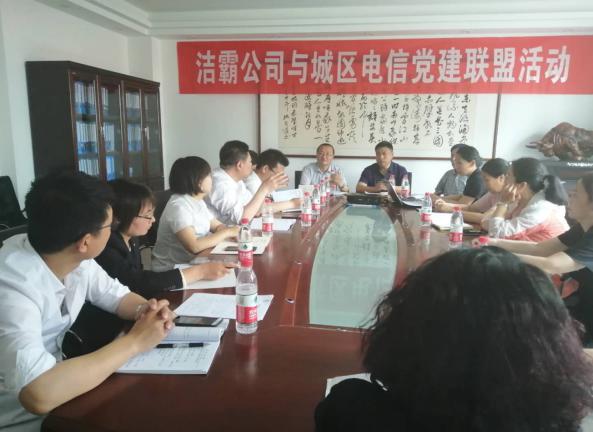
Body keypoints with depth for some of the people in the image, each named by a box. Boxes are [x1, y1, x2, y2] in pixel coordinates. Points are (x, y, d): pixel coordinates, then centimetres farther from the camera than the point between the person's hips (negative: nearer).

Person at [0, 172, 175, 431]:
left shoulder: (75, 259, -9)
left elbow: (118, 295, 6)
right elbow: (38, 394, -42)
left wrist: (146, 310, -16)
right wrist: (135, 341, -31)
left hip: (56, 398, 7)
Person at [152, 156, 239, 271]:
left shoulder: (198, 201, 7)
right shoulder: (178, 206, -21)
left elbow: (217, 226, 10)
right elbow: (194, 246, -29)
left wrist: (232, 231, -12)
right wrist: (227, 232, -20)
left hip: (192, 262, 8)